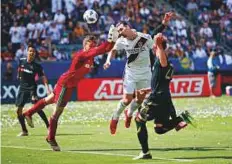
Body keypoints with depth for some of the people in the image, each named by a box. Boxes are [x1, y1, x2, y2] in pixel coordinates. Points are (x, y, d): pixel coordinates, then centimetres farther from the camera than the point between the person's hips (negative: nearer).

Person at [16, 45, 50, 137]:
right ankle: (24, 131, 14)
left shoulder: (37, 66, -7)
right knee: (18, 110, 2)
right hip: (22, 88, 4)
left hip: (32, 87, -4)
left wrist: (47, 89, -21)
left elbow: (43, 77, -10)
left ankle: (48, 126, -16)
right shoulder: (21, 61, 1)